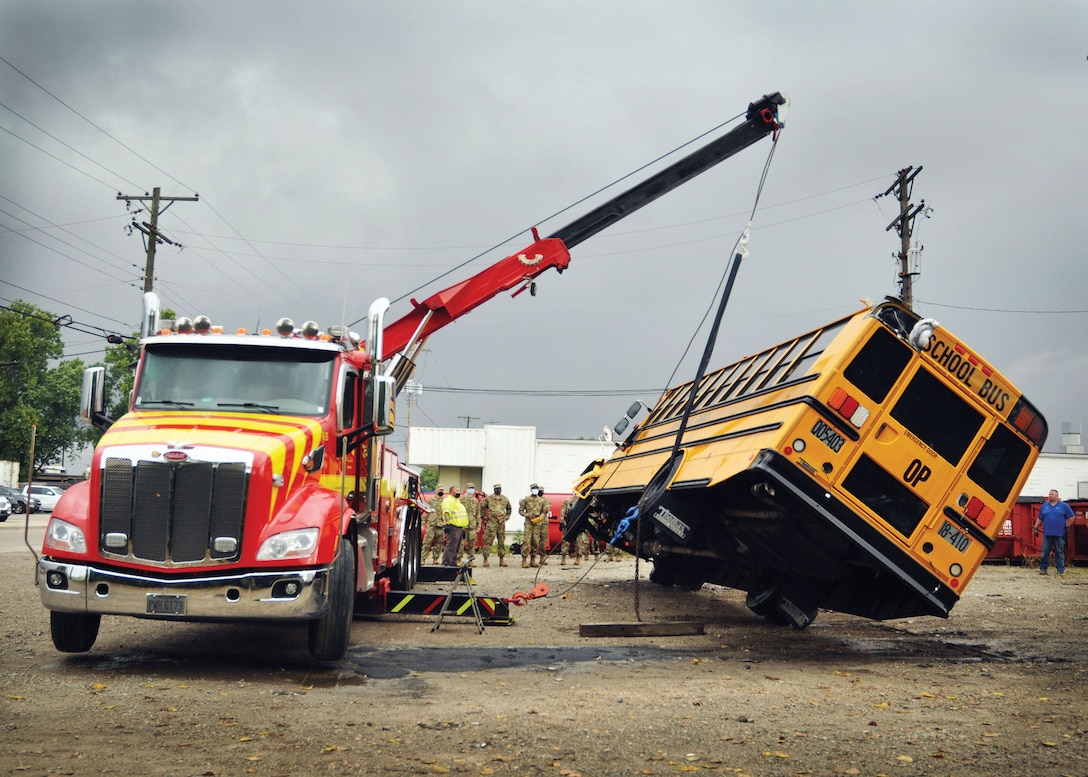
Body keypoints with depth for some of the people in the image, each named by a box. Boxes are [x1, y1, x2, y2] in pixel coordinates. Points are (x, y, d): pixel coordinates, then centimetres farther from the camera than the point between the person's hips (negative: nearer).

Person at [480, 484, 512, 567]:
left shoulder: (505, 499, 13)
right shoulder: (488, 498, 0)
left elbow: (509, 508, 29)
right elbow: (481, 507, 3)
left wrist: (507, 516, 18)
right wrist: (483, 516, 0)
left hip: (502, 523, 4)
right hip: (491, 522, -4)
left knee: (502, 541, 6)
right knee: (488, 541, -6)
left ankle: (502, 559, 13)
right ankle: (485, 559, -3)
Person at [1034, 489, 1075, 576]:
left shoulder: (1064, 506, 3)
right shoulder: (1044, 506, 11)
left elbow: (1071, 517, 6)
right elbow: (1039, 518, 15)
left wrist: (1067, 527, 1)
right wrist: (1036, 528, 9)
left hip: (1059, 534, -2)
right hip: (1047, 533, 2)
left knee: (1059, 552, 4)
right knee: (1045, 552, 0)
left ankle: (1061, 570, 8)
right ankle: (1043, 568, 7)